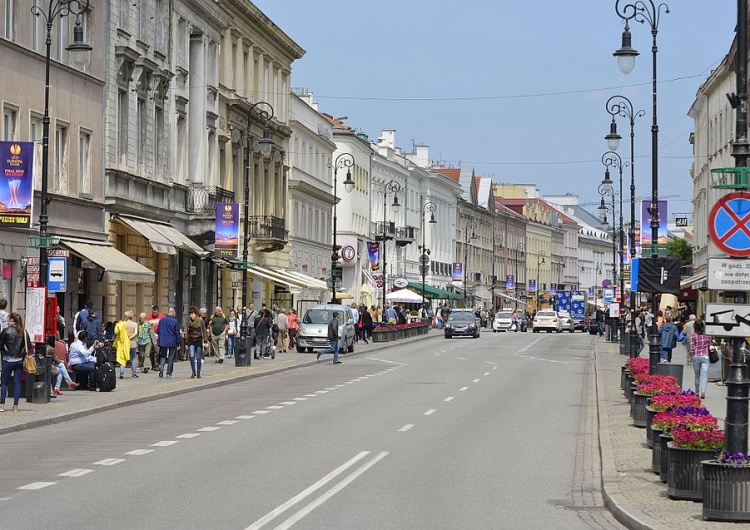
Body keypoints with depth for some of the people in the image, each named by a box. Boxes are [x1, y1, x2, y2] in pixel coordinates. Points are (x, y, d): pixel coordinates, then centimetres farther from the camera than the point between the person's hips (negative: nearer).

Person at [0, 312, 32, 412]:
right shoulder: (23, 332, 0)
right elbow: (28, 346, -1)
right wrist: (22, 354, 9)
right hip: (19, 361, 3)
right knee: (17, 383, 6)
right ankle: (15, 406, 5)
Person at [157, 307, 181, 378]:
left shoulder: (161, 320, 4)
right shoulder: (175, 321, -8)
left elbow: (158, 331, 9)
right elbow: (177, 333, -6)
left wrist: (159, 340, 19)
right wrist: (178, 343, 2)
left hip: (163, 341, 2)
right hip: (172, 342, -2)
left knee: (163, 356, 13)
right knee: (171, 358, 5)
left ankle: (161, 365, -18)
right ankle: (168, 374, 4)